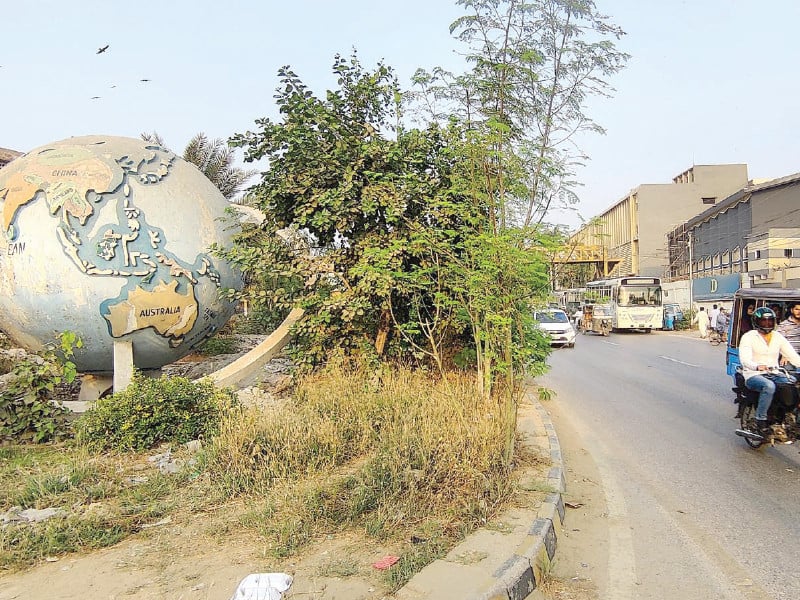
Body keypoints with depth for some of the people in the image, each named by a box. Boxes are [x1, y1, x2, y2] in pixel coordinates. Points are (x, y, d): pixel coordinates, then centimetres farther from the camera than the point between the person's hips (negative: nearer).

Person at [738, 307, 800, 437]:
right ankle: (760, 421, -28)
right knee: (769, 386, -35)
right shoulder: (748, 337, -3)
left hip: (773, 374, 5)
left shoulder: (778, 337, 13)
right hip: (753, 375, -5)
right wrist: (757, 366, -39)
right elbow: (744, 359, -17)